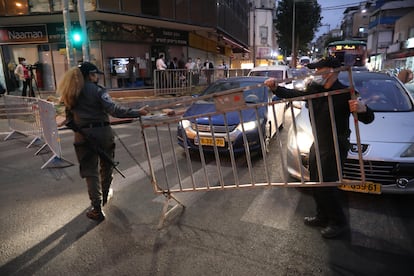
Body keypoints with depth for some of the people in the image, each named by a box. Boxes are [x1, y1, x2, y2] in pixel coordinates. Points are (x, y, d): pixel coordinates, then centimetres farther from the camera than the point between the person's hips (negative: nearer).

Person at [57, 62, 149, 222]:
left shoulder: (70, 93, 7)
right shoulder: (97, 90, -9)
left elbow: (69, 117, 11)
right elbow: (114, 110, -21)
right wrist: (137, 113, -25)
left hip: (83, 135, 3)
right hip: (102, 132, -3)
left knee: (90, 171, 6)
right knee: (106, 166, 20)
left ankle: (97, 209, 5)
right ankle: (105, 195, 38)